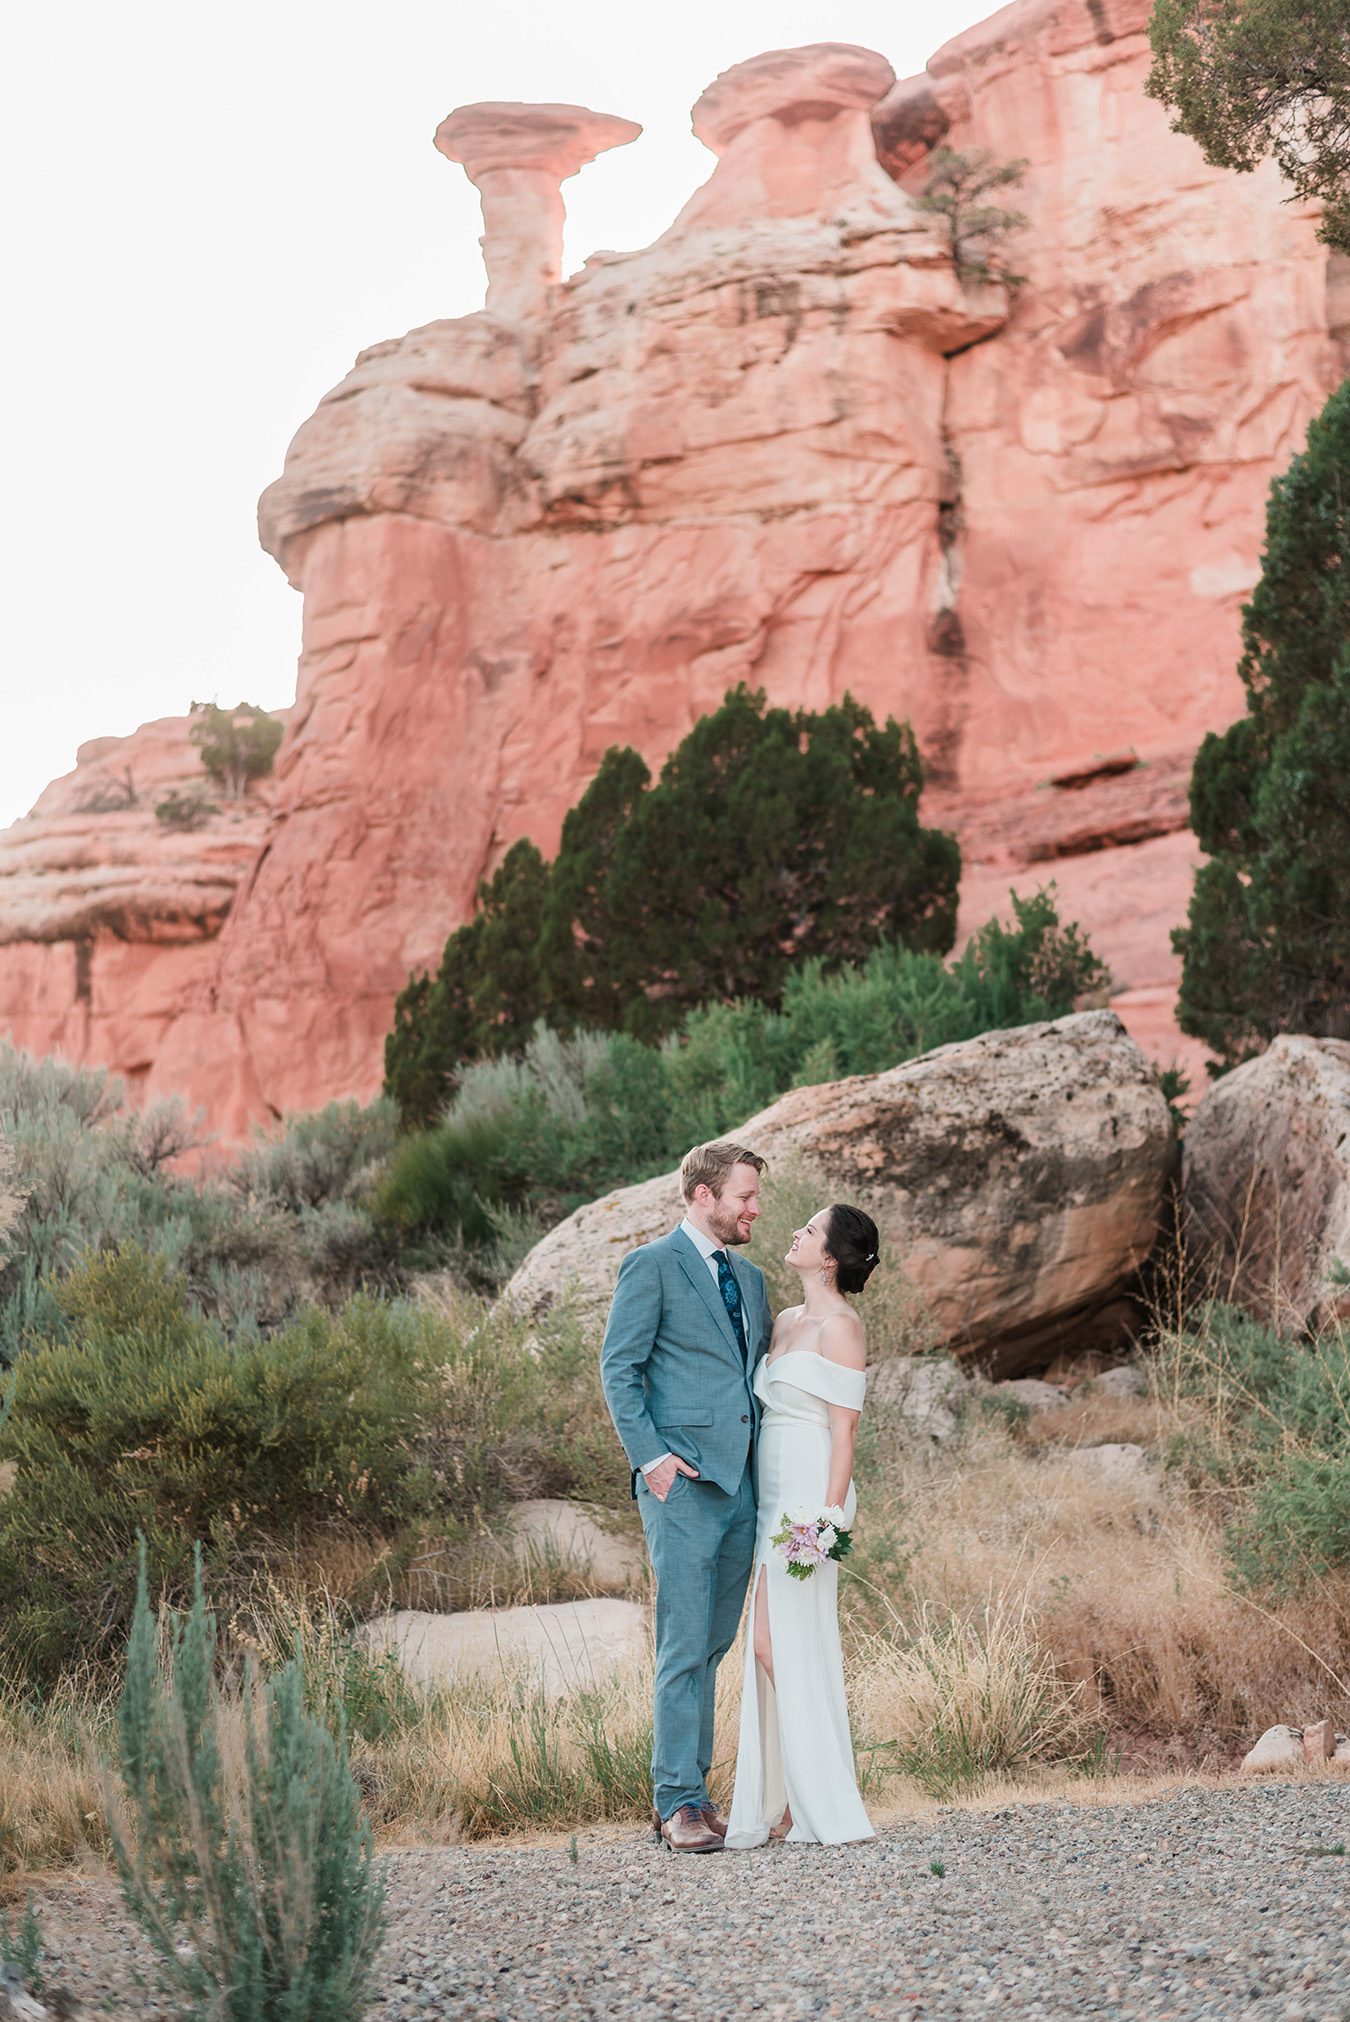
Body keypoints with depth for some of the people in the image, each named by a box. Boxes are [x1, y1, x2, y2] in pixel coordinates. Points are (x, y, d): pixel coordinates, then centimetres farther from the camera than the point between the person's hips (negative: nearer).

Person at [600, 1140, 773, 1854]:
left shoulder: (749, 1278, 20)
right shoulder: (652, 1266, -2)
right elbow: (619, 1368, -7)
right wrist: (649, 1455, -15)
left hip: (742, 1480, 7)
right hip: (684, 1478, -7)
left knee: (713, 1643, 9)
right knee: (684, 1646, -8)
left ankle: (691, 1790, 15)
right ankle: (678, 1802, -4)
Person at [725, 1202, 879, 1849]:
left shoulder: (841, 1325, -10)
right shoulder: (786, 1320, 16)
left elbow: (844, 1432, -13)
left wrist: (827, 1516, -18)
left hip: (811, 1493, -9)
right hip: (774, 1495, 9)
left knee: (782, 1644, -9)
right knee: (770, 1646, 6)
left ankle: (822, 1807, -2)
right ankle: (783, 1804, 8)